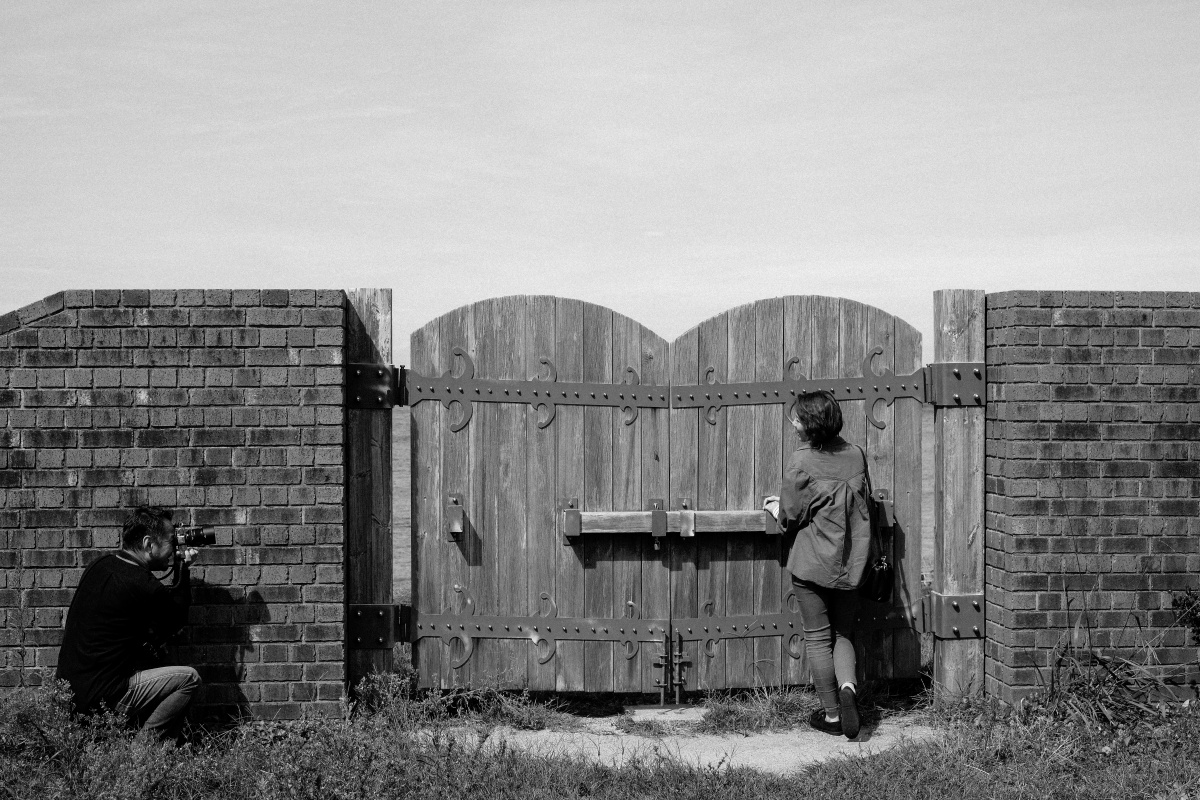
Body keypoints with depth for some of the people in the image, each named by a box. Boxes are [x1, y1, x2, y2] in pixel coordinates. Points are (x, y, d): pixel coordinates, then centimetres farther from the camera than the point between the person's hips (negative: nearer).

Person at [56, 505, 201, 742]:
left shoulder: (100, 565, 6)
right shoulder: (142, 586, -20)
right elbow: (177, 619, 1)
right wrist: (182, 570, 8)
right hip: (99, 696, -9)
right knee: (189, 679, -5)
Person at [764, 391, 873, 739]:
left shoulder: (801, 461, -15)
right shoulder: (856, 454, 0)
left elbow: (789, 518, -10)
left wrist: (775, 507, 13)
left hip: (812, 564, -4)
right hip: (850, 565, 4)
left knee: (818, 638, 8)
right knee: (843, 634, 17)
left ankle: (831, 714, 14)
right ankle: (848, 686, -8)